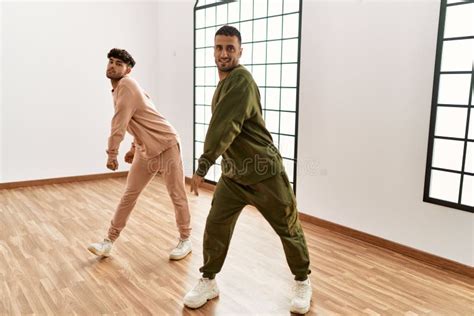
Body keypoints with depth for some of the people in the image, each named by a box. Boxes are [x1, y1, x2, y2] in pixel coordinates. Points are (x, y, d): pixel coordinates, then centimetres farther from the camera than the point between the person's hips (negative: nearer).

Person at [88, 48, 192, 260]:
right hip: (145, 151, 9)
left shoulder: (126, 85, -17)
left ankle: (185, 241, 18)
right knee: (129, 196, 9)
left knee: (177, 196, 2)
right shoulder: (120, 89, 14)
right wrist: (134, 148, 19)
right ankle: (109, 242, 17)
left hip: (166, 146, -9)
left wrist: (112, 154, -17)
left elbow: (119, 124, -22)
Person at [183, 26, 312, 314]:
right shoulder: (224, 83, 12)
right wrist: (207, 165, 15)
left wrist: (203, 166, -26)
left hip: (265, 171, -7)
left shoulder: (241, 80, -18)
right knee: (215, 227, 5)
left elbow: (225, 127, -26)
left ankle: (303, 282, 28)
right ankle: (209, 282, 24)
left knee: (289, 229, 8)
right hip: (233, 173, 8)